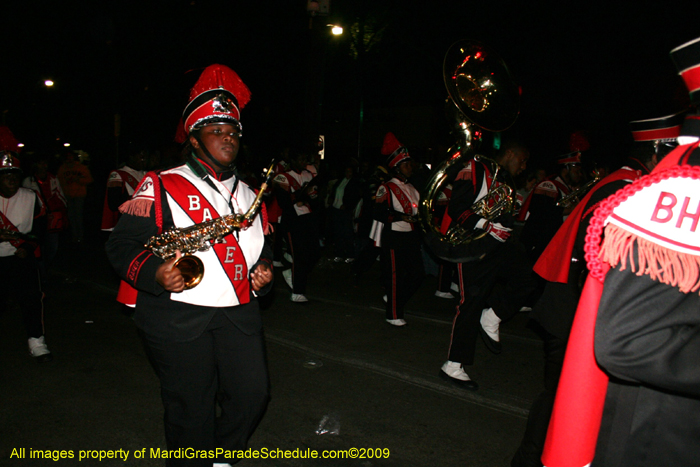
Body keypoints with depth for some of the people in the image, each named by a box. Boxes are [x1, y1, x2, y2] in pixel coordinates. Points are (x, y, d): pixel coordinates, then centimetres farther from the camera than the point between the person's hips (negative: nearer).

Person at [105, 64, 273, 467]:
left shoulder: (248, 194, 15)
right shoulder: (161, 187, -2)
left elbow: (261, 244, 25)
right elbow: (122, 244, -4)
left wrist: (264, 268, 3)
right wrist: (154, 273, -22)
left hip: (238, 312, 5)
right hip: (178, 316, -4)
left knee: (253, 394, 5)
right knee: (192, 408, 5)